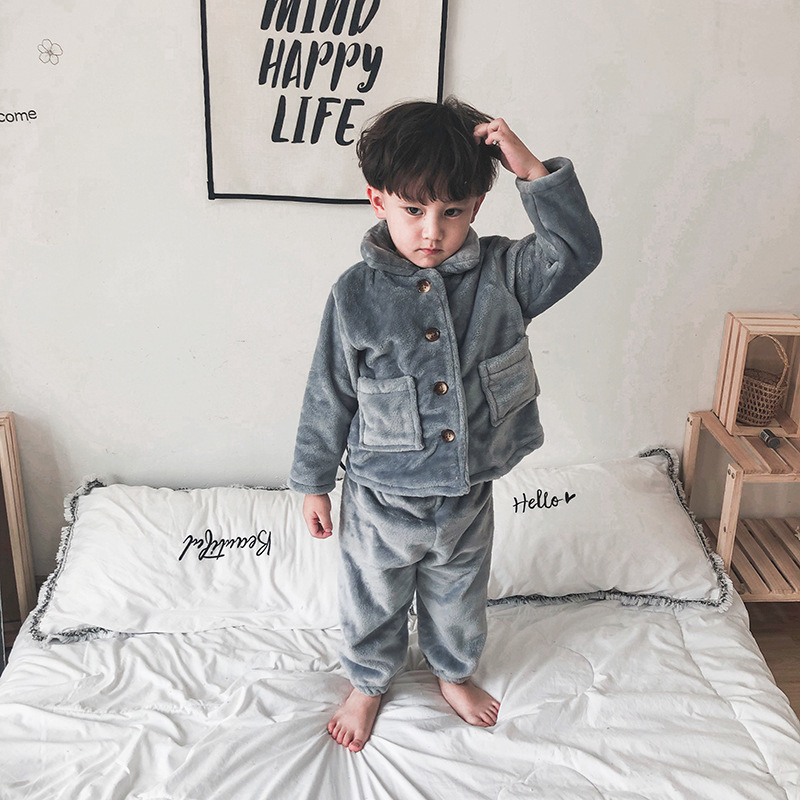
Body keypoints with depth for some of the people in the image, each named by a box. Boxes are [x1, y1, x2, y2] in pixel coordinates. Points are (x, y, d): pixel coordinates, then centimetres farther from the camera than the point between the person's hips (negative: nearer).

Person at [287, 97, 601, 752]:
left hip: (468, 494, 2)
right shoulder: (357, 294, -15)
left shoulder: (498, 272, -9)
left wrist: (533, 172, -30)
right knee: (373, 602, 22)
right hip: (381, 500, -2)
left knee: (459, 599, 26)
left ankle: (455, 674, 57)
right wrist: (314, 482, 0)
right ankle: (368, 685, 52)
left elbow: (576, 251, -21)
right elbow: (329, 396, -7)